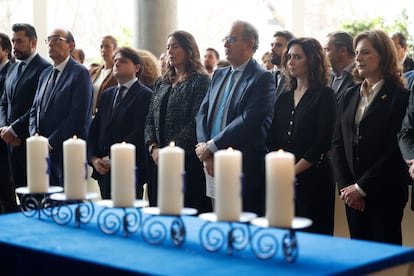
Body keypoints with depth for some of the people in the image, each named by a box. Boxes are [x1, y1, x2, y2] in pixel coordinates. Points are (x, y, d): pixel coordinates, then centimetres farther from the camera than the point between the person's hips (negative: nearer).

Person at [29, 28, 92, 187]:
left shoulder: (80, 73, -7)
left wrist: (51, 142, -15)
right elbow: (35, 108, 19)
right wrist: (35, 134, -1)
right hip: (45, 151, 7)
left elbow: (78, 115, -16)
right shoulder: (45, 74, 18)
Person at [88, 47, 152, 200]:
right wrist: (93, 158, 0)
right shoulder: (107, 94, 19)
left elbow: (138, 134, -13)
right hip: (103, 170, 6)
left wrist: (112, 158, -14)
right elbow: (94, 129, 15)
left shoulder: (145, 95, -4)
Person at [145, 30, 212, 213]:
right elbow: (150, 118, 14)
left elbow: (197, 121, -13)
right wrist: (153, 147, -3)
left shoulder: (200, 80, -4)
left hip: (188, 159, -6)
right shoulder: (161, 83, 17)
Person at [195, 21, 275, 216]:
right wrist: (206, 153, -4)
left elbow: (248, 121, -17)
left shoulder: (262, 78, -7)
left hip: (247, 171, -6)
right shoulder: (219, 75, 16)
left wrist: (211, 147, -14)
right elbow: (202, 114, 11)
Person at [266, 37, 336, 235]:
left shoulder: (324, 95, -2)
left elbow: (322, 142, -9)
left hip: (313, 176, -5)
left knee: (312, 234, -3)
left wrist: (294, 171, -12)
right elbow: (272, 139, 12)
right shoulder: (284, 98, 15)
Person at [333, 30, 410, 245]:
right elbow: (337, 142, 10)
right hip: (353, 194, 5)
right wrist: (345, 186, -2)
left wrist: (361, 187, -12)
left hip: (385, 193, -5)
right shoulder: (350, 96, 12)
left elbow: (395, 149, -12)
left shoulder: (400, 97, -6)